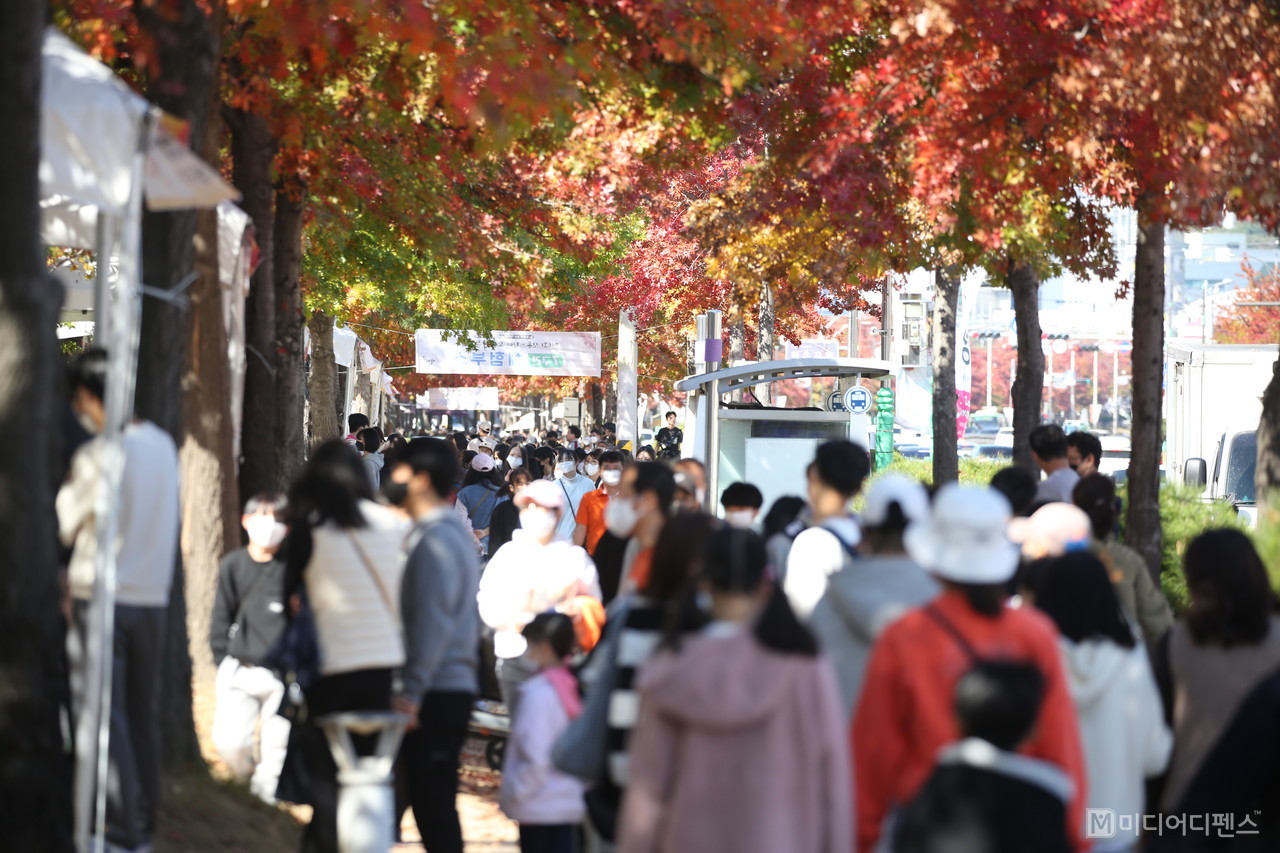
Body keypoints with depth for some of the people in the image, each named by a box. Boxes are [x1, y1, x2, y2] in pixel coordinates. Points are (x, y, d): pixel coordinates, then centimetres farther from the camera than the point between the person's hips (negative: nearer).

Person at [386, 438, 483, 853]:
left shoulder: (435, 541, -14)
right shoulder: (454, 532, 16)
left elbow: (432, 623, -21)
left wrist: (412, 691, -22)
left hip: (436, 694, -10)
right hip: (456, 686, 10)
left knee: (432, 806, -7)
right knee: (436, 806, 13)